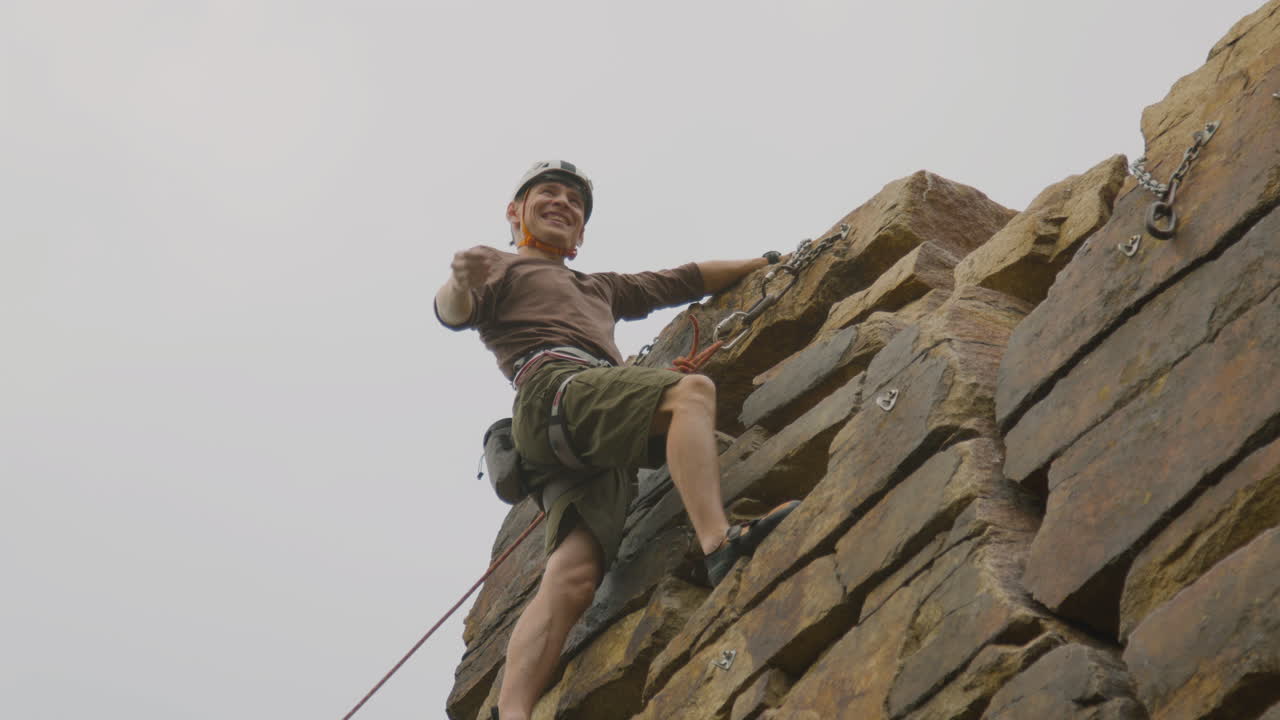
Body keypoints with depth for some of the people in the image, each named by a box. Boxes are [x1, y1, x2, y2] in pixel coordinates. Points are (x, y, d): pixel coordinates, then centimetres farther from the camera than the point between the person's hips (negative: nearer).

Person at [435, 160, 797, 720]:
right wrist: (460, 281, -23)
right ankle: (718, 543, -47)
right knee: (692, 390, -29)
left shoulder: (599, 289, 46)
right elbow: (453, 312, 1)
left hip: (598, 449, 6)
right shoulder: (502, 269, 23)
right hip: (555, 387, -6)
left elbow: (683, 281, 49)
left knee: (572, 578, -19)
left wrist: (764, 262, 46)